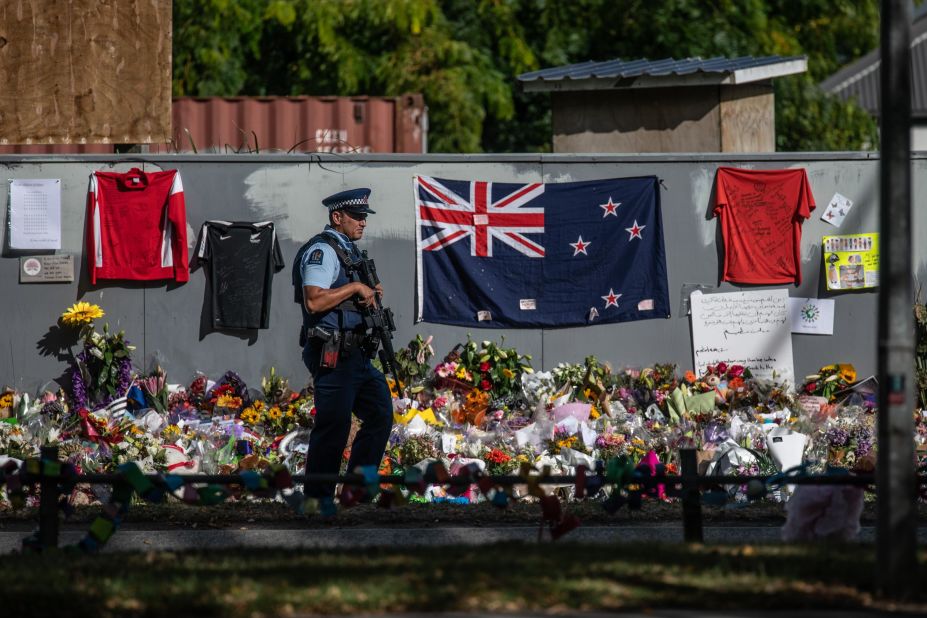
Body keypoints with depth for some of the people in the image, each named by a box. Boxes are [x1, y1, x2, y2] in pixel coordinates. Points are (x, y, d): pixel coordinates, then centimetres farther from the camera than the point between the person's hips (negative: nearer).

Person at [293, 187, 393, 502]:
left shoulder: (348, 250, 18)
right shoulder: (322, 250, -13)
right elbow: (314, 301, -25)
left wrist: (371, 294, 9)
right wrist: (356, 286, -18)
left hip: (355, 355, 10)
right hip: (332, 355, -10)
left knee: (380, 414, 12)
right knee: (332, 428, -9)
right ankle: (317, 502, -3)